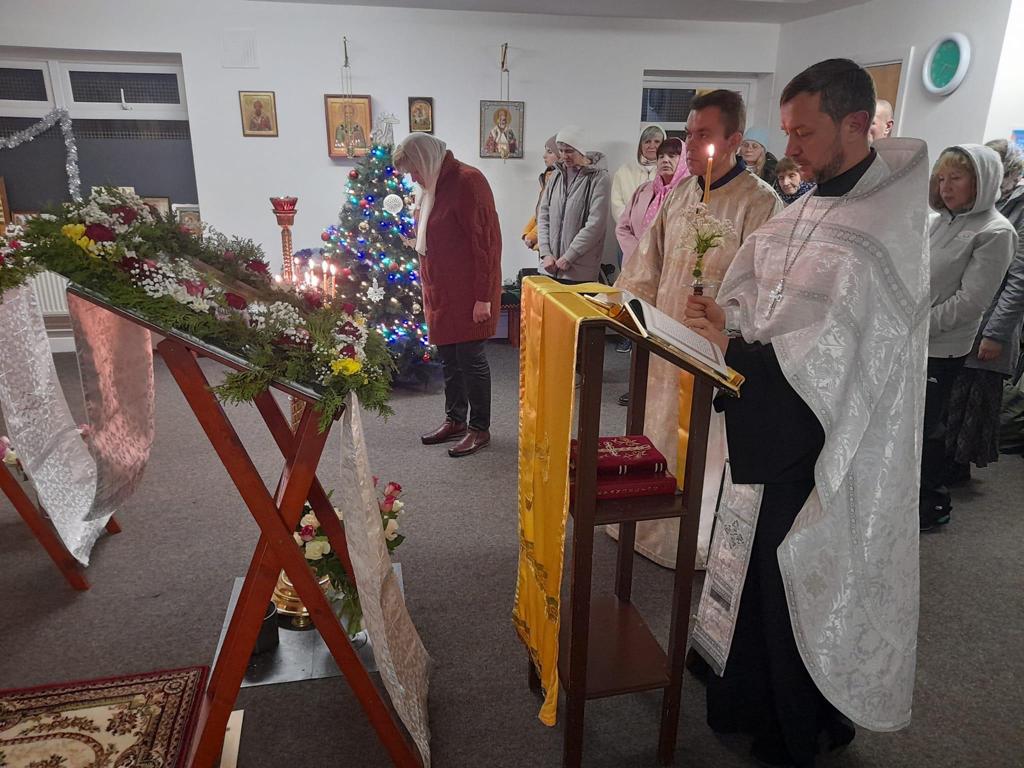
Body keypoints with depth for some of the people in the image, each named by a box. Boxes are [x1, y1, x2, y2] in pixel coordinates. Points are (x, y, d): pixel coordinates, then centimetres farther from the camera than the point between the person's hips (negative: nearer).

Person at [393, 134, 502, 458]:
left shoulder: (467, 181, -15)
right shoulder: (433, 186, 13)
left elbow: (485, 242, -19)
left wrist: (483, 297, -20)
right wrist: (429, 290, 16)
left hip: (466, 294, -8)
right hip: (440, 292, 9)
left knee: (470, 358, 0)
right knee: (448, 358, 14)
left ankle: (480, 428, 13)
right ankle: (455, 420, 28)